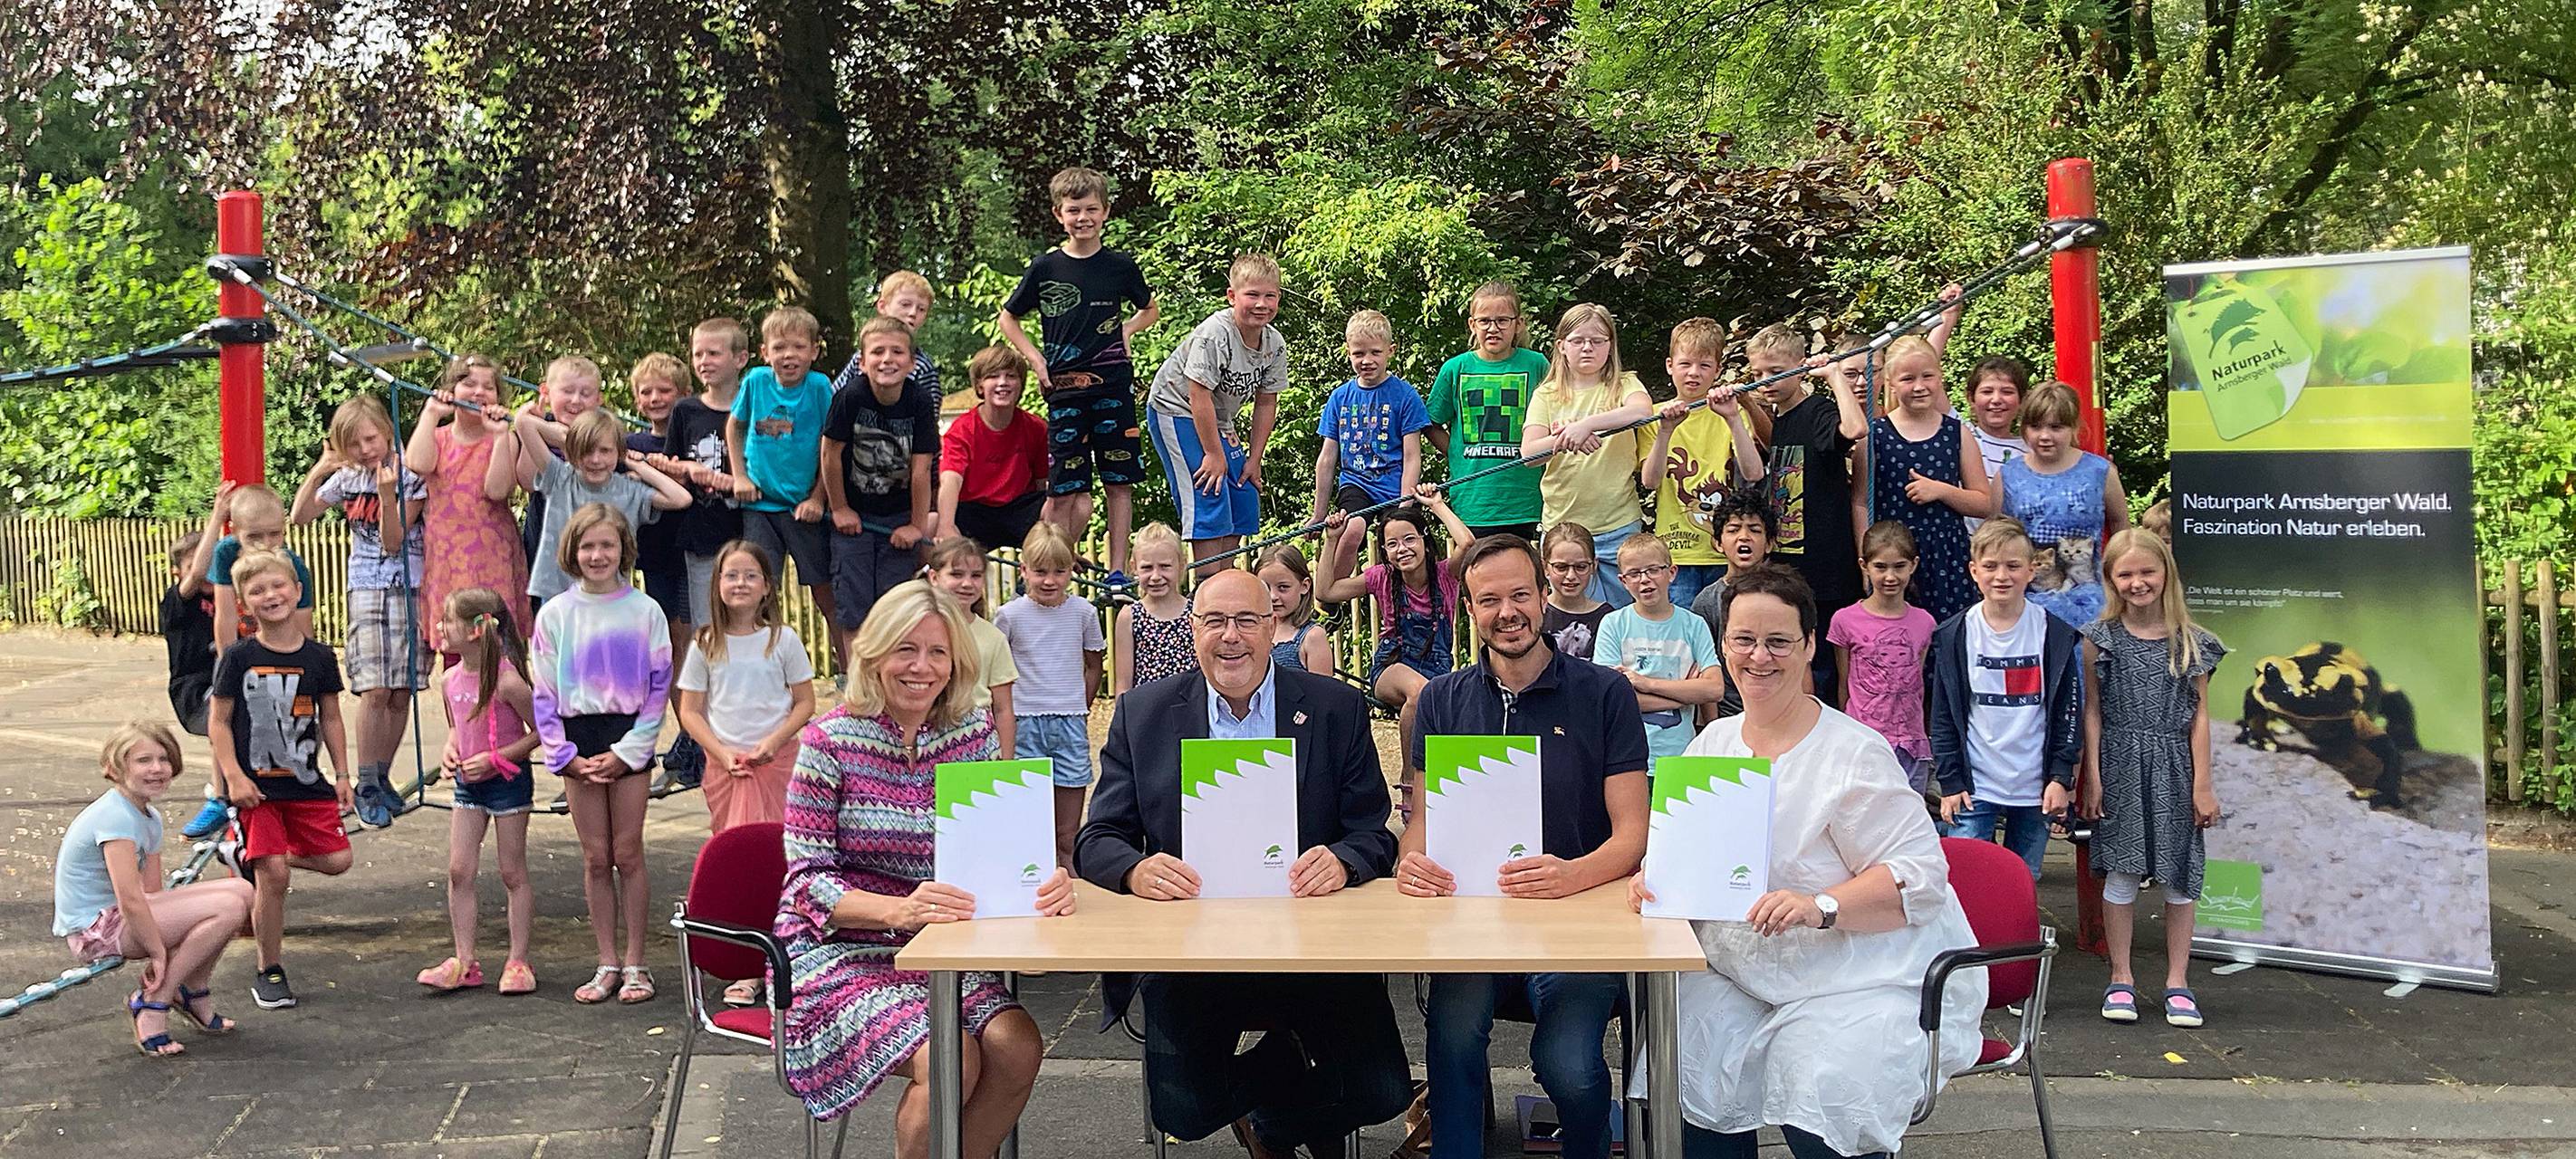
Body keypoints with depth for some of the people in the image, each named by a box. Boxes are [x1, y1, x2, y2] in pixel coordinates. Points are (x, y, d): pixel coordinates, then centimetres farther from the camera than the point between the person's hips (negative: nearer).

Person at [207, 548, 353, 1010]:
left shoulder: (318, 657, 3)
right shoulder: (239, 658, -5)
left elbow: (330, 719, 11)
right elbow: (218, 722, -3)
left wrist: (342, 775, 6)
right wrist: (234, 777, -12)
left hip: (305, 782, 3)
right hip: (255, 785, -3)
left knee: (336, 859, -6)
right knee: (273, 878, -7)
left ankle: (248, 857, 20)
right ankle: (270, 972, 10)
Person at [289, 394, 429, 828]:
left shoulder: (409, 475, -6)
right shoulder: (347, 478, 7)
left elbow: (393, 541, -10)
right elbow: (298, 517, 11)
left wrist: (387, 494, -24)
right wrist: (317, 471, -1)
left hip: (410, 590, -1)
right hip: (366, 591, 1)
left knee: (401, 692, 2)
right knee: (374, 690, -10)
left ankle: (382, 779, 15)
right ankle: (367, 788, -5)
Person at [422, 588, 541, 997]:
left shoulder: (507, 680, -19)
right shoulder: (450, 682, 2)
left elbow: (540, 732, -14)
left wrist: (494, 758, -19)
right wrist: (449, 750, -1)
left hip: (508, 781, -6)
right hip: (467, 783, 6)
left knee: (513, 874, 3)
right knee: (459, 870, 3)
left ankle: (518, 962, 12)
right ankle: (464, 962, 10)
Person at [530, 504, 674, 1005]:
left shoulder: (644, 611, -1)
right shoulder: (555, 614, 4)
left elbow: (659, 687, -2)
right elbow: (544, 694, 4)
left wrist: (628, 750, -9)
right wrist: (565, 753, -5)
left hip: (629, 740, -2)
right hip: (579, 741, 2)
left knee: (628, 854, 0)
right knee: (595, 857, 5)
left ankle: (635, 963, 9)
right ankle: (607, 963, 14)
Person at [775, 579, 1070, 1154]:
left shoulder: (973, 734, 4)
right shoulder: (830, 741, -8)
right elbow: (807, 879, -11)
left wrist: (1046, 882, -21)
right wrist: (899, 910, -29)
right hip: (838, 955, -4)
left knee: (1018, 1046, -21)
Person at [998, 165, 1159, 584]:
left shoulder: (1120, 265, 4)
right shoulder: (1045, 268, 2)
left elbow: (1151, 309, 22)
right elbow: (1007, 319, 14)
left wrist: (1127, 329, 4)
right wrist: (1035, 359, 3)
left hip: (1113, 386, 1)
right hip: (1065, 389, -1)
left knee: (1119, 481, 3)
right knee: (1065, 487, -2)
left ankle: (1117, 570, 9)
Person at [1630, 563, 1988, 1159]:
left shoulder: (1854, 754, -9)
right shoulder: (1712, 742, 11)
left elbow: (1921, 874, -14)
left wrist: (1821, 906, -28)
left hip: (1866, 980, -5)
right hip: (1742, 977, 5)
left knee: (1822, 1095, -29)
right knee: (1679, 1064, -21)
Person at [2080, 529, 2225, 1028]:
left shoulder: (2191, 642, 2)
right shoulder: (2101, 639, 1)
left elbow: (2199, 714, 2)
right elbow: (2093, 711, 2)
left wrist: (2202, 783, -1)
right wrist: (2093, 777, -3)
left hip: (2174, 767, 1)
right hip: (2121, 765, -1)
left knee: (2179, 875, 5)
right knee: (2121, 872, 2)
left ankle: (2177, 982, 16)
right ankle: (2121, 979, 13)